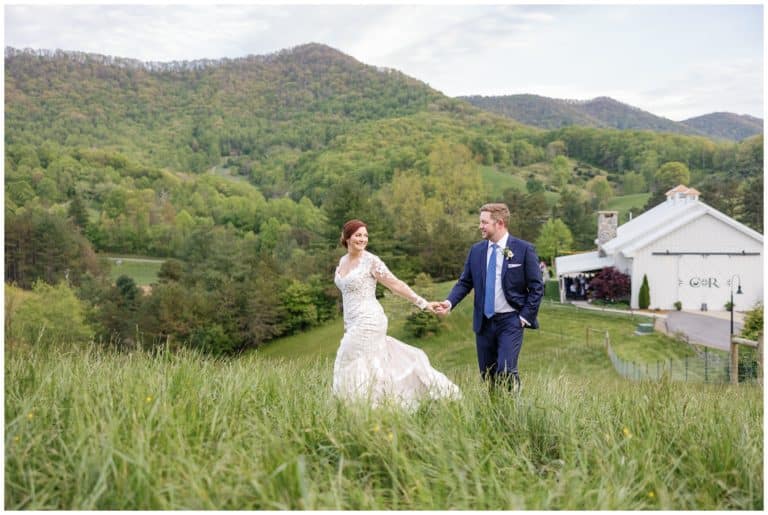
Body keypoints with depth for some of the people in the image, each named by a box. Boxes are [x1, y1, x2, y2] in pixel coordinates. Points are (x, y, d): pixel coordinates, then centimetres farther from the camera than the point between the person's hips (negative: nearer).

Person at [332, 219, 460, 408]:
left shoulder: (371, 261, -10)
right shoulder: (343, 261, 12)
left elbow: (396, 284, -10)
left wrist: (423, 303, -16)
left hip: (368, 321, -7)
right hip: (352, 323, 7)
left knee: (357, 371, -6)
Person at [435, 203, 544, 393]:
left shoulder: (524, 249, -4)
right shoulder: (476, 250, 7)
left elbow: (536, 288, -3)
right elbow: (464, 282, 8)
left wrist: (525, 316, -9)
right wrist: (449, 302, -9)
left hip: (510, 321, -4)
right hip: (484, 321, 4)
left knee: (505, 371, -15)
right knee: (487, 374, 8)